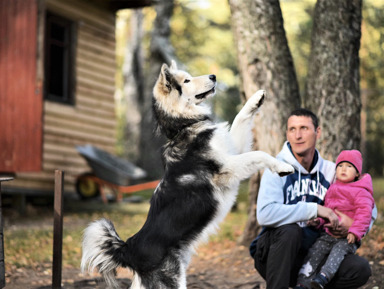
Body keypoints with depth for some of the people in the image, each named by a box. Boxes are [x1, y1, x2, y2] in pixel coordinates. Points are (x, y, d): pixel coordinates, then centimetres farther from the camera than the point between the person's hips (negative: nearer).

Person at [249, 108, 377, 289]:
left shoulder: (330, 171, 3)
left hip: (311, 256, 5)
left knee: (361, 269, -15)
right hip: (273, 254, -4)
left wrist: (353, 222, -11)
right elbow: (265, 215, -29)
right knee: (290, 230, -35)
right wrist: (314, 209, -27)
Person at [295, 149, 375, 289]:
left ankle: (324, 276, -50)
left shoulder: (360, 192, -1)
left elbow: (364, 213, -11)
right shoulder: (332, 190, 19)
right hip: (329, 234, 5)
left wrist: (355, 231, -23)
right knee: (316, 250, -14)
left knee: (339, 250, -31)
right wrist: (319, 220, 4)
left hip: (348, 237, -5)